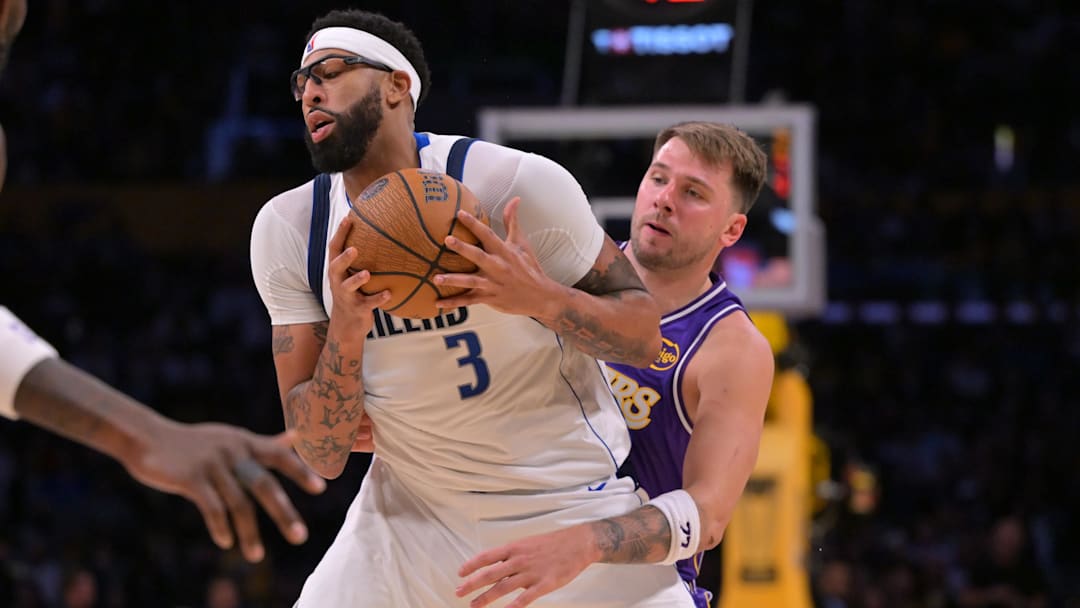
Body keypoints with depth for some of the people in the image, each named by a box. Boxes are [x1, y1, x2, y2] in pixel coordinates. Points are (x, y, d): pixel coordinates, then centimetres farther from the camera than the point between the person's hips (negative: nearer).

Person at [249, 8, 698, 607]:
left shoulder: (516, 184, -16)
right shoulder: (286, 228, -6)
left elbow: (644, 336, -8)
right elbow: (320, 456, -7)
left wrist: (543, 300, -28)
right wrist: (345, 336, -26)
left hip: (570, 501, -3)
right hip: (413, 511, 3)